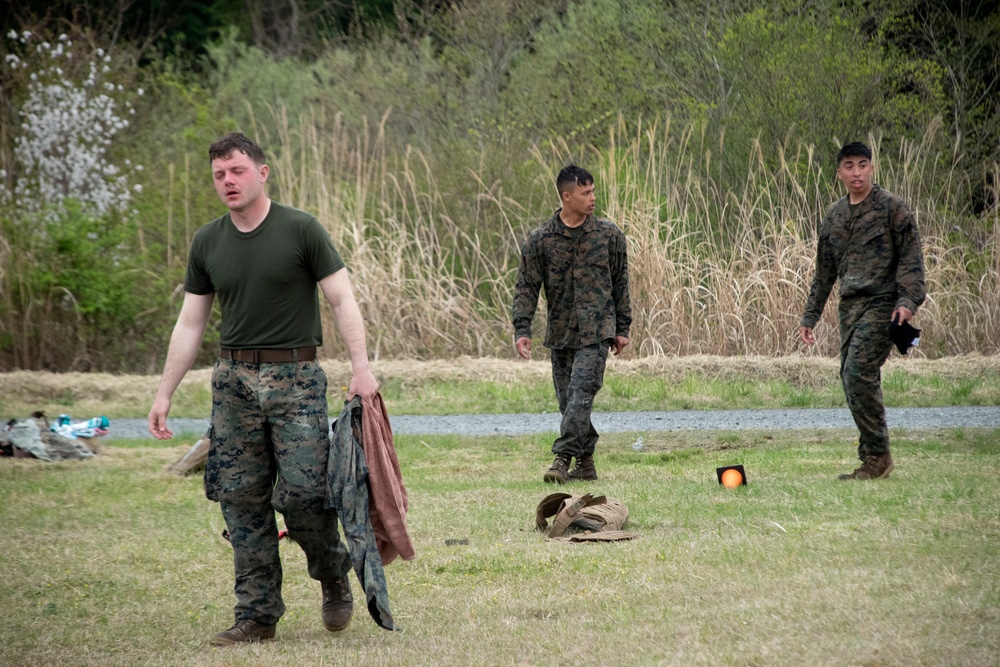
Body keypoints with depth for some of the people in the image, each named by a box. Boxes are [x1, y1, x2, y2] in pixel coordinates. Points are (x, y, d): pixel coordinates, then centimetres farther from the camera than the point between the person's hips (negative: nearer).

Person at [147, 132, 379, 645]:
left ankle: (333, 576, 16)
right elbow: (190, 324, 15)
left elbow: (342, 300, -4)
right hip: (234, 380, 4)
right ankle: (257, 616, 7)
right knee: (242, 502, 1)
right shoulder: (207, 243, 10)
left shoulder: (300, 230, -4)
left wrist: (361, 366, -16)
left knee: (303, 492, -12)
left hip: (295, 377, -4)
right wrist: (164, 394, 12)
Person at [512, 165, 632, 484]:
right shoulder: (540, 239, 1)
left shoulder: (609, 234, 2)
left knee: (581, 393, -16)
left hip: (596, 331, -2)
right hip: (560, 334, 2)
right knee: (567, 399, 5)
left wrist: (622, 328, 10)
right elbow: (526, 286, 3)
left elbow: (621, 283, 10)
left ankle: (563, 458, -20)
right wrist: (522, 329, -7)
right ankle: (585, 463, 16)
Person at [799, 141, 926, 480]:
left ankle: (878, 455, -11)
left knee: (858, 372, -18)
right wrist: (810, 316, 19)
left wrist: (908, 301, -19)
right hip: (850, 305, 7)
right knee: (852, 378, 4)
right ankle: (872, 460, 10)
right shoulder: (833, 217, 14)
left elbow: (911, 258, -6)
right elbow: (824, 271, 21)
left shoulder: (891, 207, -4)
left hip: (881, 303, -7)